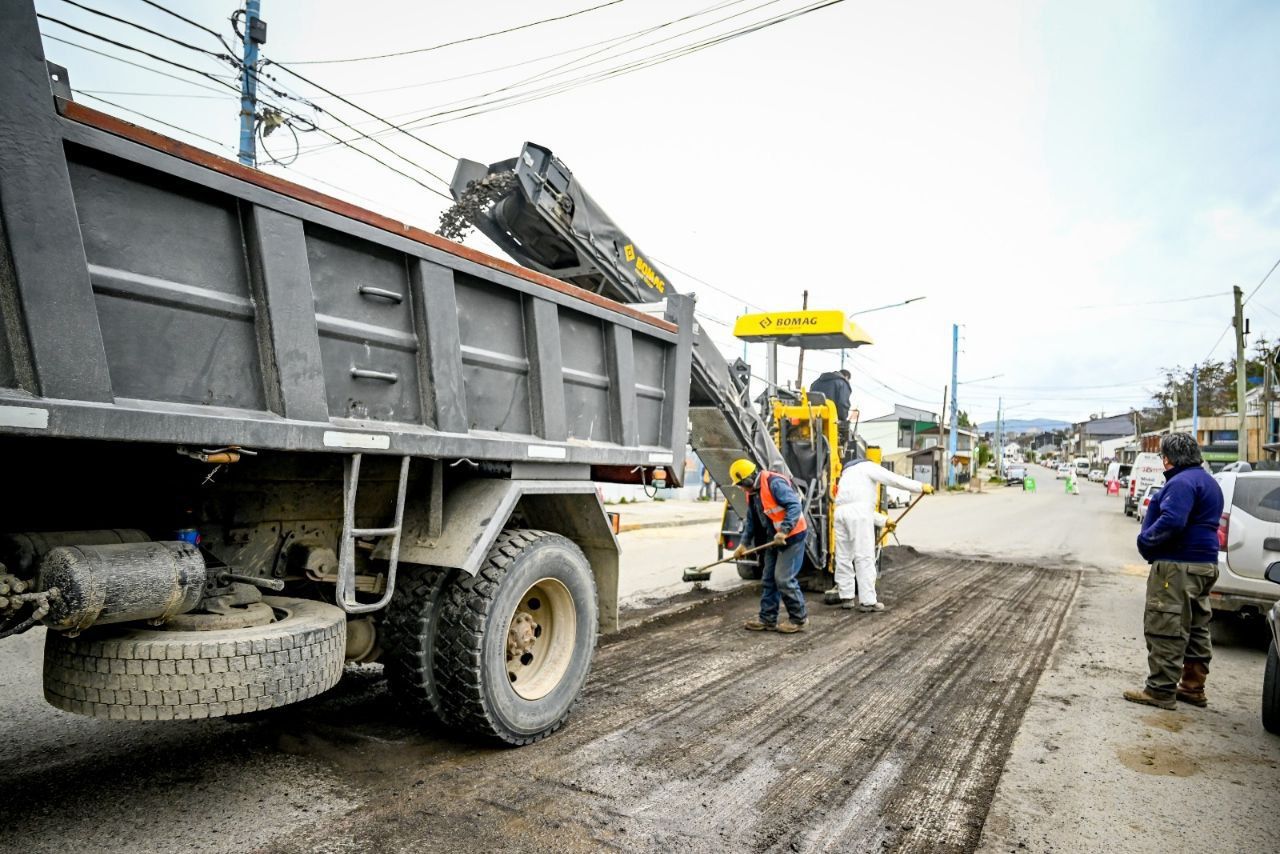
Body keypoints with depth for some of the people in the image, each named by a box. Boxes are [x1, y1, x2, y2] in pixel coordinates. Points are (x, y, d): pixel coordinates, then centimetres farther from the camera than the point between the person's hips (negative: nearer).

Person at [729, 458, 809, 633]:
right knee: (769, 579, 11)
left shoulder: (775, 483, -22)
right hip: (773, 539, 10)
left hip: (791, 536, -10)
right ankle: (767, 619, 19)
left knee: (784, 578, -8)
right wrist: (744, 543, 10)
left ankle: (799, 619, 7)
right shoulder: (752, 493, 7)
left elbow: (795, 506, -28)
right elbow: (751, 520, 16)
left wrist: (784, 531, -33)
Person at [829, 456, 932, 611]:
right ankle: (867, 601, -2)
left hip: (841, 512, 7)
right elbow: (894, 479, 3)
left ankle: (845, 597, 19)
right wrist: (921, 487, 8)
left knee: (843, 556, 13)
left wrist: (884, 521, 35)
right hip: (858, 513, -7)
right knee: (865, 557, -4)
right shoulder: (868, 467, 15)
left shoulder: (848, 475, 36)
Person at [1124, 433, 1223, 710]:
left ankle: (1160, 690, -1)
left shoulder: (1182, 482, -17)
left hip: (1179, 566, -11)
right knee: (1195, 629, 16)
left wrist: (1145, 541, -14)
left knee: (1165, 628, -5)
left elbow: (1171, 521, -28)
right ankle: (1193, 687, 25)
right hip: (1204, 564, 11)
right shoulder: (1207, 481, 18)